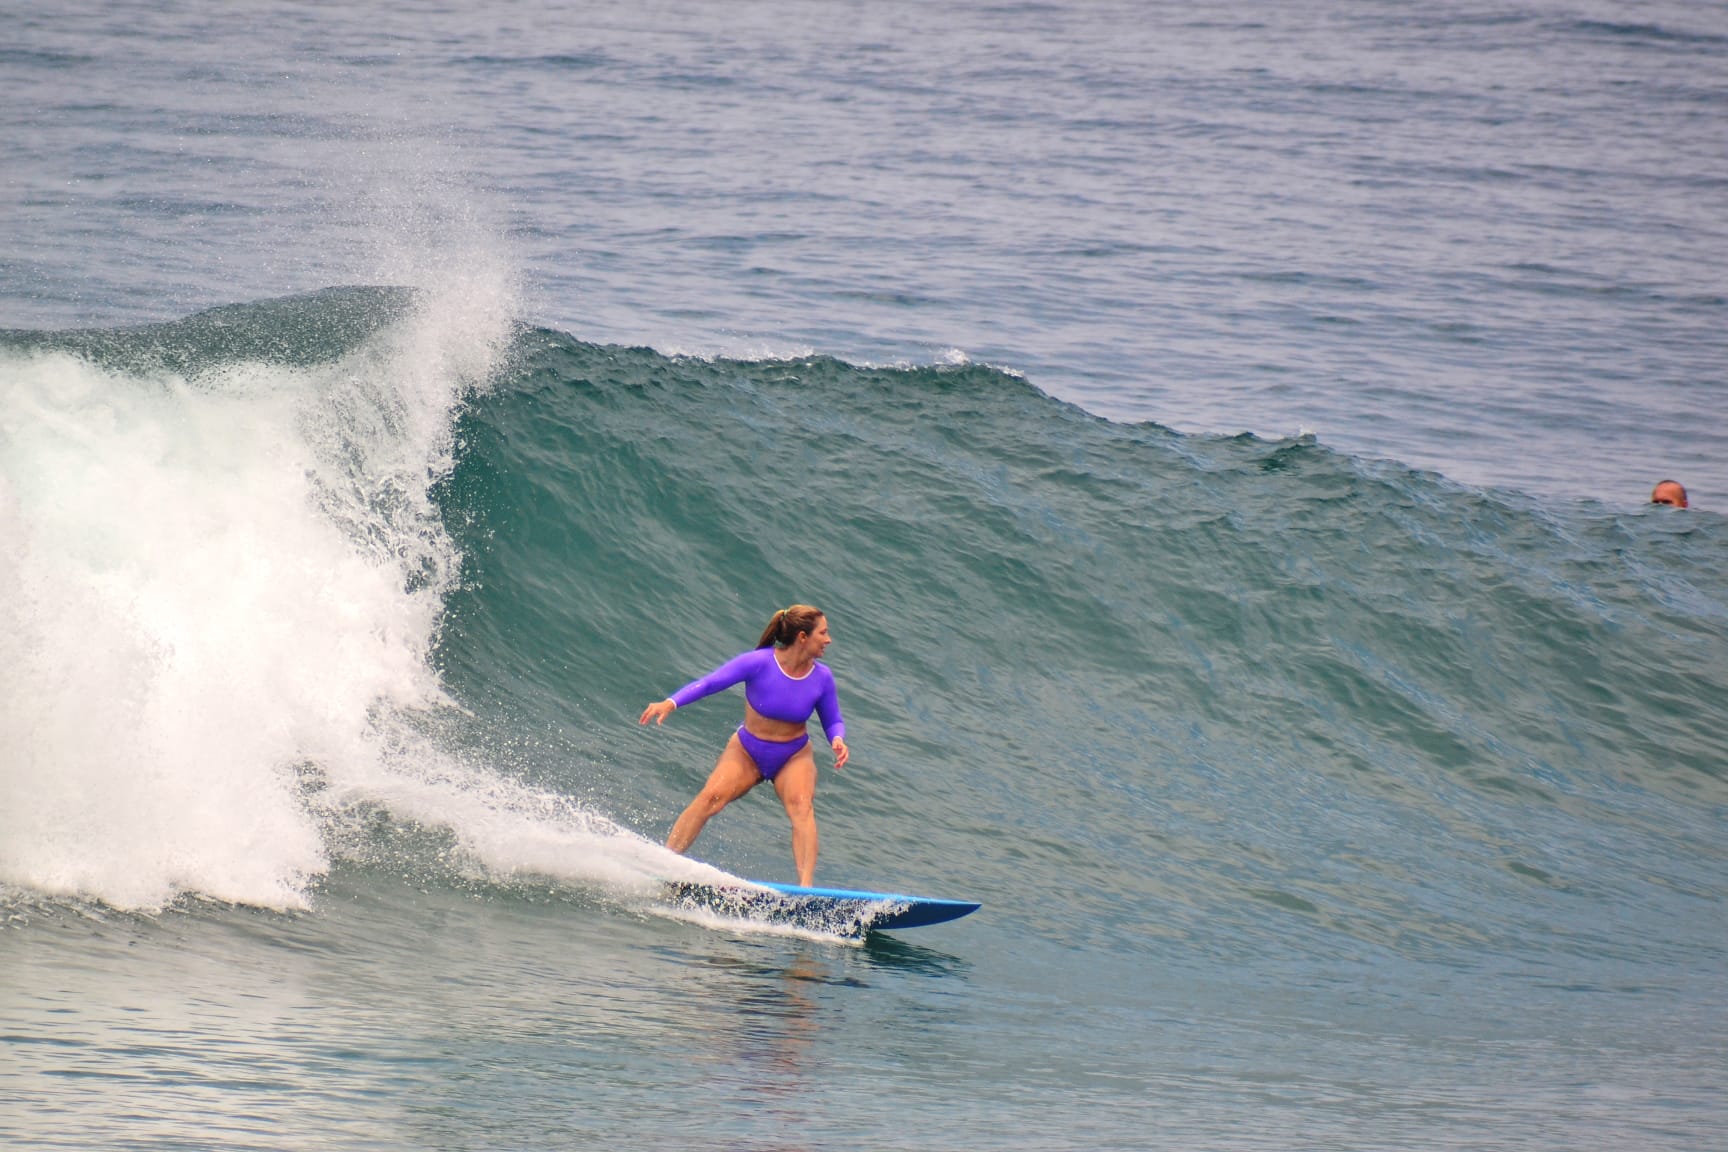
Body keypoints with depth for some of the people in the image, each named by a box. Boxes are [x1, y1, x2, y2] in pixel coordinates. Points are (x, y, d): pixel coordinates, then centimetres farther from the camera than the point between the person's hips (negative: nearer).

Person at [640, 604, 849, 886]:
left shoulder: (821, 678, -9)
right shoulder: (759, 663, -20)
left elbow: (832, 721, 4)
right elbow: (709, 683, -21)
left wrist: (837, 740, -19)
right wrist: (671, 703, -34)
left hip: (794, 757, 2)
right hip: (747, 752, -1)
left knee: (801, 805, -25)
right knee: (711, 797, -21)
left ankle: (806, 887, -31)